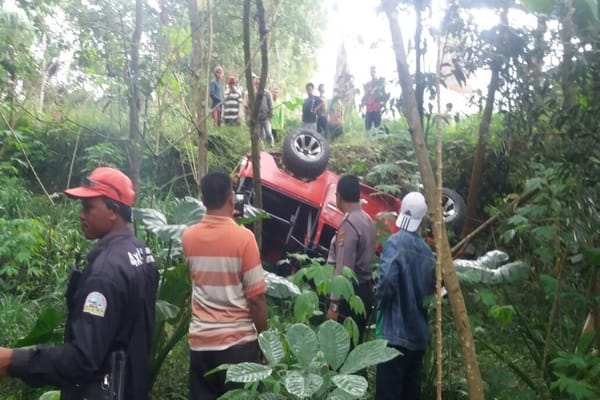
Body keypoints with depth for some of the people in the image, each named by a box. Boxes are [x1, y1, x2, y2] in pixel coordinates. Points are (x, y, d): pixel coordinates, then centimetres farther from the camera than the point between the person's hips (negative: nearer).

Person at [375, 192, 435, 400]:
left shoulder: (395, 242, -14)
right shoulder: (426, 250, 6)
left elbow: (387, 282, -24)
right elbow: (432, 286, 13)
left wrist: (379, 295, -5)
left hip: (394, 331, -7)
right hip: (418, 332, 7)